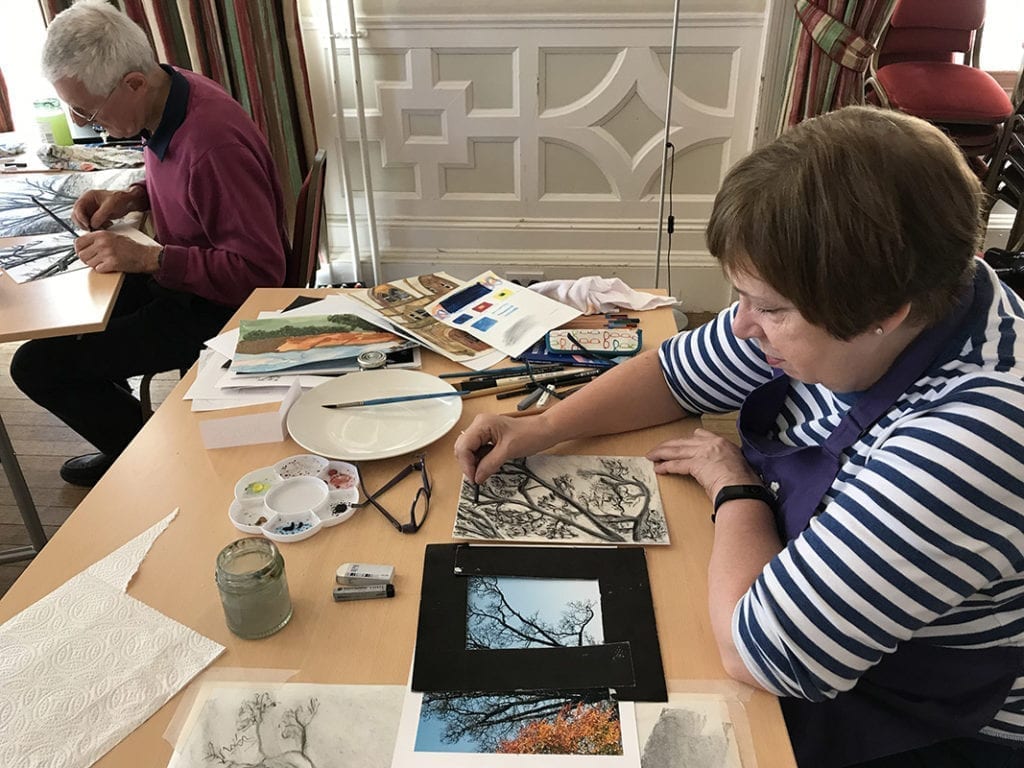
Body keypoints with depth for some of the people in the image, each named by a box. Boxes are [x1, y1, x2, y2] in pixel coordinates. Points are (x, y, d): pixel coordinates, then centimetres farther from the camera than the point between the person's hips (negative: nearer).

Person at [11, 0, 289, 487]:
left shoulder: (213, 144, -31)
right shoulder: (164, 98, -3)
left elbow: (259, 271, -29)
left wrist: (145, 258, -28)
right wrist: (131, 198, 0)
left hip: (219, 305, -9)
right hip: (180, 276, 9)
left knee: (37, 365, -8)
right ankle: (124, 430, 37)